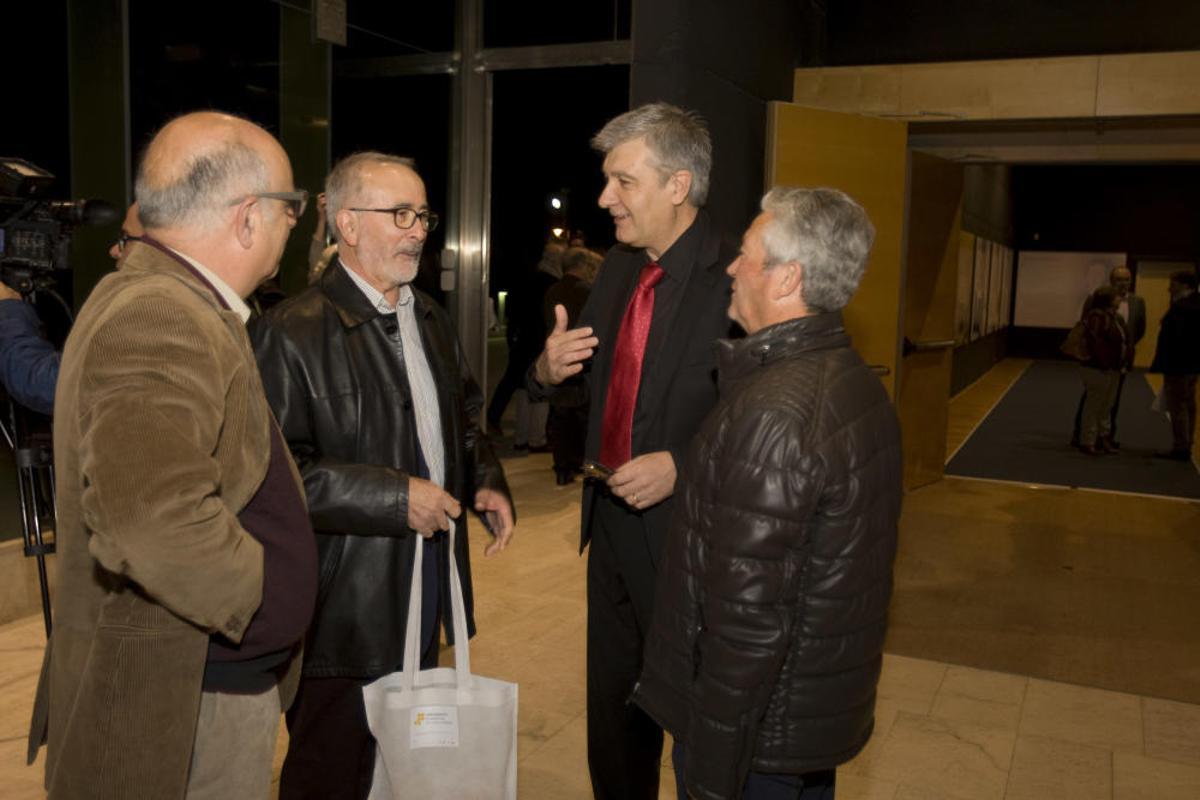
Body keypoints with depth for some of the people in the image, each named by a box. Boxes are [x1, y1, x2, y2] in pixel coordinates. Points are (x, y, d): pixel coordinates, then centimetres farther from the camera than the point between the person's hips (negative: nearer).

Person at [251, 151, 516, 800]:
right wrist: (394, 496, -23)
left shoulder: (430, 319, 11)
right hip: (344, 602, -7)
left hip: (427, 583, 7)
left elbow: (462, 415, 24)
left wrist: (486, 480, 6)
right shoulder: (292, 332, -15)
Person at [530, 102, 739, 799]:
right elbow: (587, 376, 15)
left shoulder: (736, 282, -20)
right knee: (612, 710, 23)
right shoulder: (618, 268, 4)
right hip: (613, 529, 7)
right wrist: (549, 368, -7)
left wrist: (681, 467, -26)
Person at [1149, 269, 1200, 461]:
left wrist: (1160, 364, -22)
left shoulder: (1181, 308, -20)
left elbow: (1174, 338, -25)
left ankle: (1180, 448, -1)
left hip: (1178, 366, -10)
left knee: (1177, 406, -4)